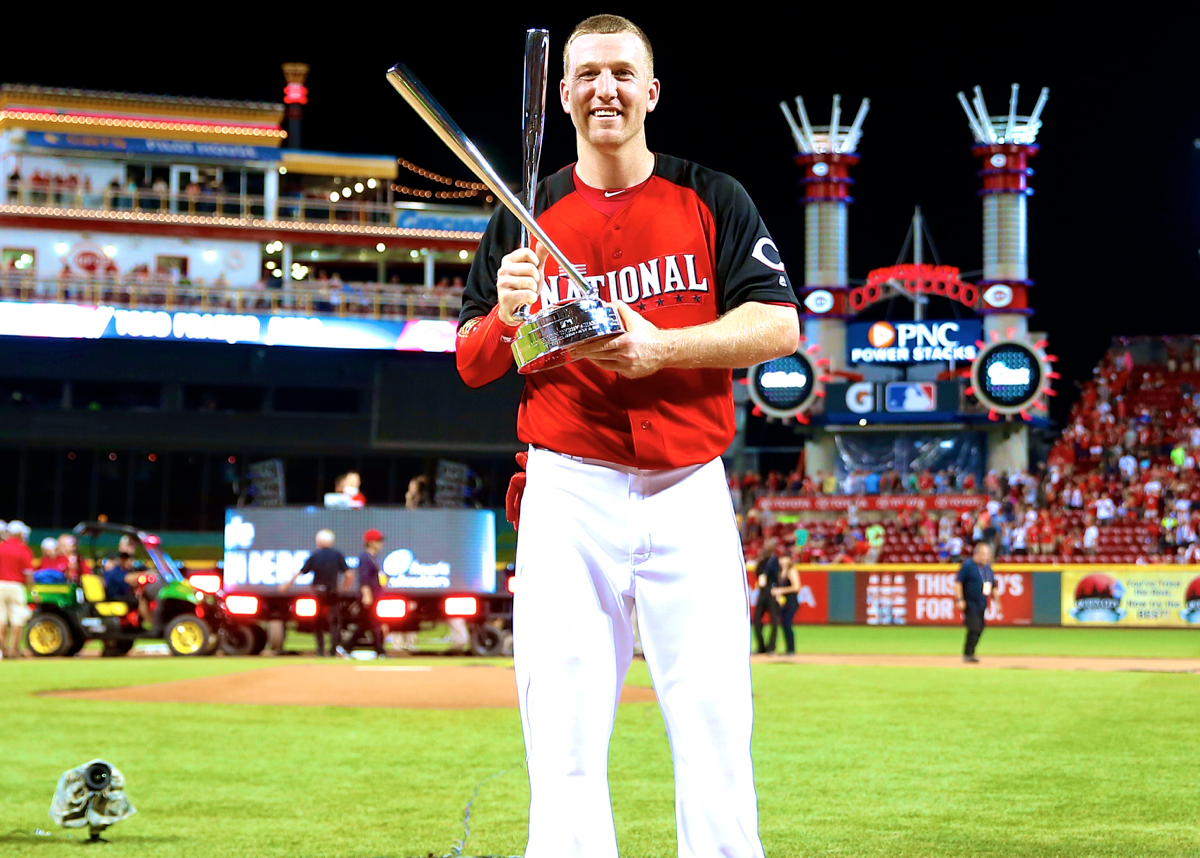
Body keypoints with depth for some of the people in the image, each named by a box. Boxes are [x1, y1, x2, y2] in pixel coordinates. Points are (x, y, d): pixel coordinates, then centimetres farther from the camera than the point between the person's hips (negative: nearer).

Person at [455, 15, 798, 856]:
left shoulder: (712, 199, 8)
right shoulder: (526, 218, 11)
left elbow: (779, 324, -1)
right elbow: (470, 363, 11)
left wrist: (659, 346, -14)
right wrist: (507, 318, -11)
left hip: (690, 492, 0)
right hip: (569, 493, 1)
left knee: (716, 725, -4)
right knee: (563, 734, -3)